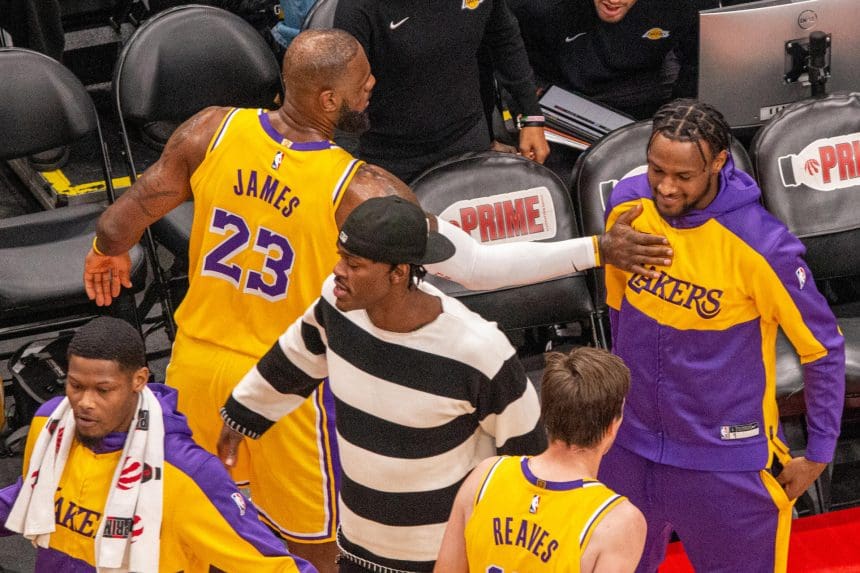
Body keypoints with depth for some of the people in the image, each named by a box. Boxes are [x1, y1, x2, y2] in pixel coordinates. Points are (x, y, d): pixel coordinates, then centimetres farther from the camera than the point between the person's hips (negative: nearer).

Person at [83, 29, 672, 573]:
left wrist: (107, 252, 24)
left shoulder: (213, 131, -12)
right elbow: (475, 267, -22)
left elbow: (120, 224, -1)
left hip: (195, 363, 5)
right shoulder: (359, 190, -23)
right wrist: (597, 249, -18)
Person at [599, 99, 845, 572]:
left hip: (728, 462, -4)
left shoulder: (760, 245, -25)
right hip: (632, 446, 5)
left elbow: (824, 348, -12)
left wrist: (819, 453, -6)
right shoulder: (626, 203, -11)